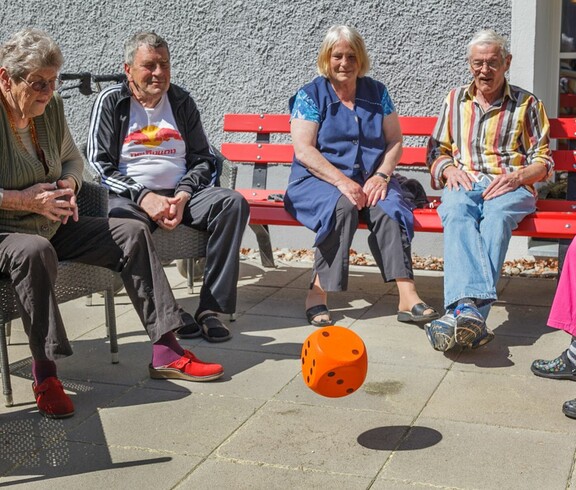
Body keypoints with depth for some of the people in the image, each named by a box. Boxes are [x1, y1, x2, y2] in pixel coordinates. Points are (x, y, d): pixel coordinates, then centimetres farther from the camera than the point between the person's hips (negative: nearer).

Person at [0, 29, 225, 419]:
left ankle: (166, 350, -5)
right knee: (34, 251, -41)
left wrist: (68, 186, -4)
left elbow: (72, 159, 20)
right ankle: (45, 372, -30)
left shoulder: (51, 107, 5)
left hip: (52, 226, 8)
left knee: (132, 234, -3)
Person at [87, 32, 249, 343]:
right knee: (126, 224, -38)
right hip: (130, 197, -3)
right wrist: (144, 197, -17)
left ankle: (211, 308, -26)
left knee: (233, 203, -24)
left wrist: (183, 196, -8)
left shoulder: (181, 102, 15)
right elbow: (99, 165, -3)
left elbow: (203, 160, 13)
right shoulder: (111, 102, 5)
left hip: (180, 194, 4)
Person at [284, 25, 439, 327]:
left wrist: (381, 176, -11)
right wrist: (342, 181, -22)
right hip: (319, 180, -3)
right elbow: (303, 150, -9)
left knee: (388, 208, -30)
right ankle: (317, 294, -29)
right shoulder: (310, 95, 2)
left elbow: (395, 141, 9)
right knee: (343, 206, -36)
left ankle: (407, 296, -37)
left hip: (369, 179, 3)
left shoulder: (377, 92, 13)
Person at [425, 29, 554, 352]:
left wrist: (518, 176, -9)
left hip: (510, 187, -1)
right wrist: (449, 169, -1)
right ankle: (471, 308, -60)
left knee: (497, 217, -39)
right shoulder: (455, 100, 25)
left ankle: (462, 312, -56)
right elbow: (436, 150, 23)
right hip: (464, 183, 1)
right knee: (457, 213, -37)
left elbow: (543, 161, 14)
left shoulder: (527, 104, 18)